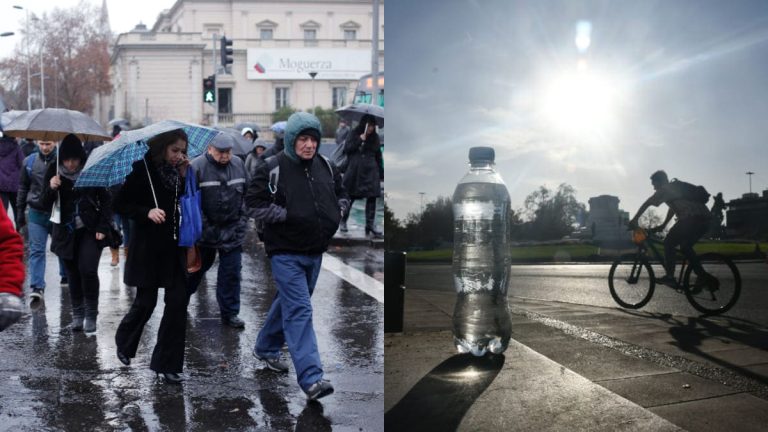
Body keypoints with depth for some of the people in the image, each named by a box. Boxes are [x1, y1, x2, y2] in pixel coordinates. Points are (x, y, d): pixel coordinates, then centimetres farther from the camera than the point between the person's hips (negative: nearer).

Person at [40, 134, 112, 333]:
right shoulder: (54, 171, -2)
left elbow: (106, 200, 0)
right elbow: (45, 204, -1)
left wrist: (103, 227, -8)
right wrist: (51, 188, -22)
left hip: (90, 230, -2)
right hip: (66, 232, 2)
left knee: (88, 269, -13)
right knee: (73, 273, 7)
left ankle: (91, 314, 0)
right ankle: (78, 314, 18)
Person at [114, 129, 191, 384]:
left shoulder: (178, 172, 5)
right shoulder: (142, 170, -8)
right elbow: (120, 204, -8)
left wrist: (184, 177, -8)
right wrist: (147, 212, -23)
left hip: (173, 247, 4)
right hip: (147, 247, -4)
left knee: (178, 302, -2)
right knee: (146, 302, 6)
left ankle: (166, 363, 9)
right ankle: (124, 342, 38)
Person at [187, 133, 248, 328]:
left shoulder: (239, 165, 4)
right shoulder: (197, 167, -13)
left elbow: (246, 193, 15)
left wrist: (242, 218, 12)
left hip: (232, 231, 3)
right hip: (204, 230, -3)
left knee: (231, 272, 3)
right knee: (196, 267, 13)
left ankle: (230, 313, 13)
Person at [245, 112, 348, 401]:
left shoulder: (326, 167, 6)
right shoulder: (273, 168, -12)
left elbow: (341, 195, 21)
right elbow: (254, 202, -12)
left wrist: (338, 212, 2)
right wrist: (287, 215, -18)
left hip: (315, 251, 7)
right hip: (286, 253, -7)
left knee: (288, 302, 21)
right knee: (299, 311, -11)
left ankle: (266, 348, 44)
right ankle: (311, 378, -12)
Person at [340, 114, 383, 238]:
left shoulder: (375, 137, 7)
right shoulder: (354, 134, 1)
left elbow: (378, 157, 11)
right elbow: (346, 149, -5)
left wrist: (381, 173, 10)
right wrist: (359, 140, -14)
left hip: (371, 172, 2)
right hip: (355, 171, -2)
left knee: (372, 198, -5)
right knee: (350, 197, 7)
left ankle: (370, 225, -3)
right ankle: (343, 221, 26)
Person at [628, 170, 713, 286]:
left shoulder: (666, 189, 4)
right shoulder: (675, 188, 31)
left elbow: (647, 203, -2)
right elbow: (672, 209, 39)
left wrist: (634, 220, 2)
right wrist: (663, 225, 37)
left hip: (693, 218, -9)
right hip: (704, 220, 9)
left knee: (669, 243, 0)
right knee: (685, 246, 22)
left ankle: (669, 277, -5)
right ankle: (704, 277, 19)